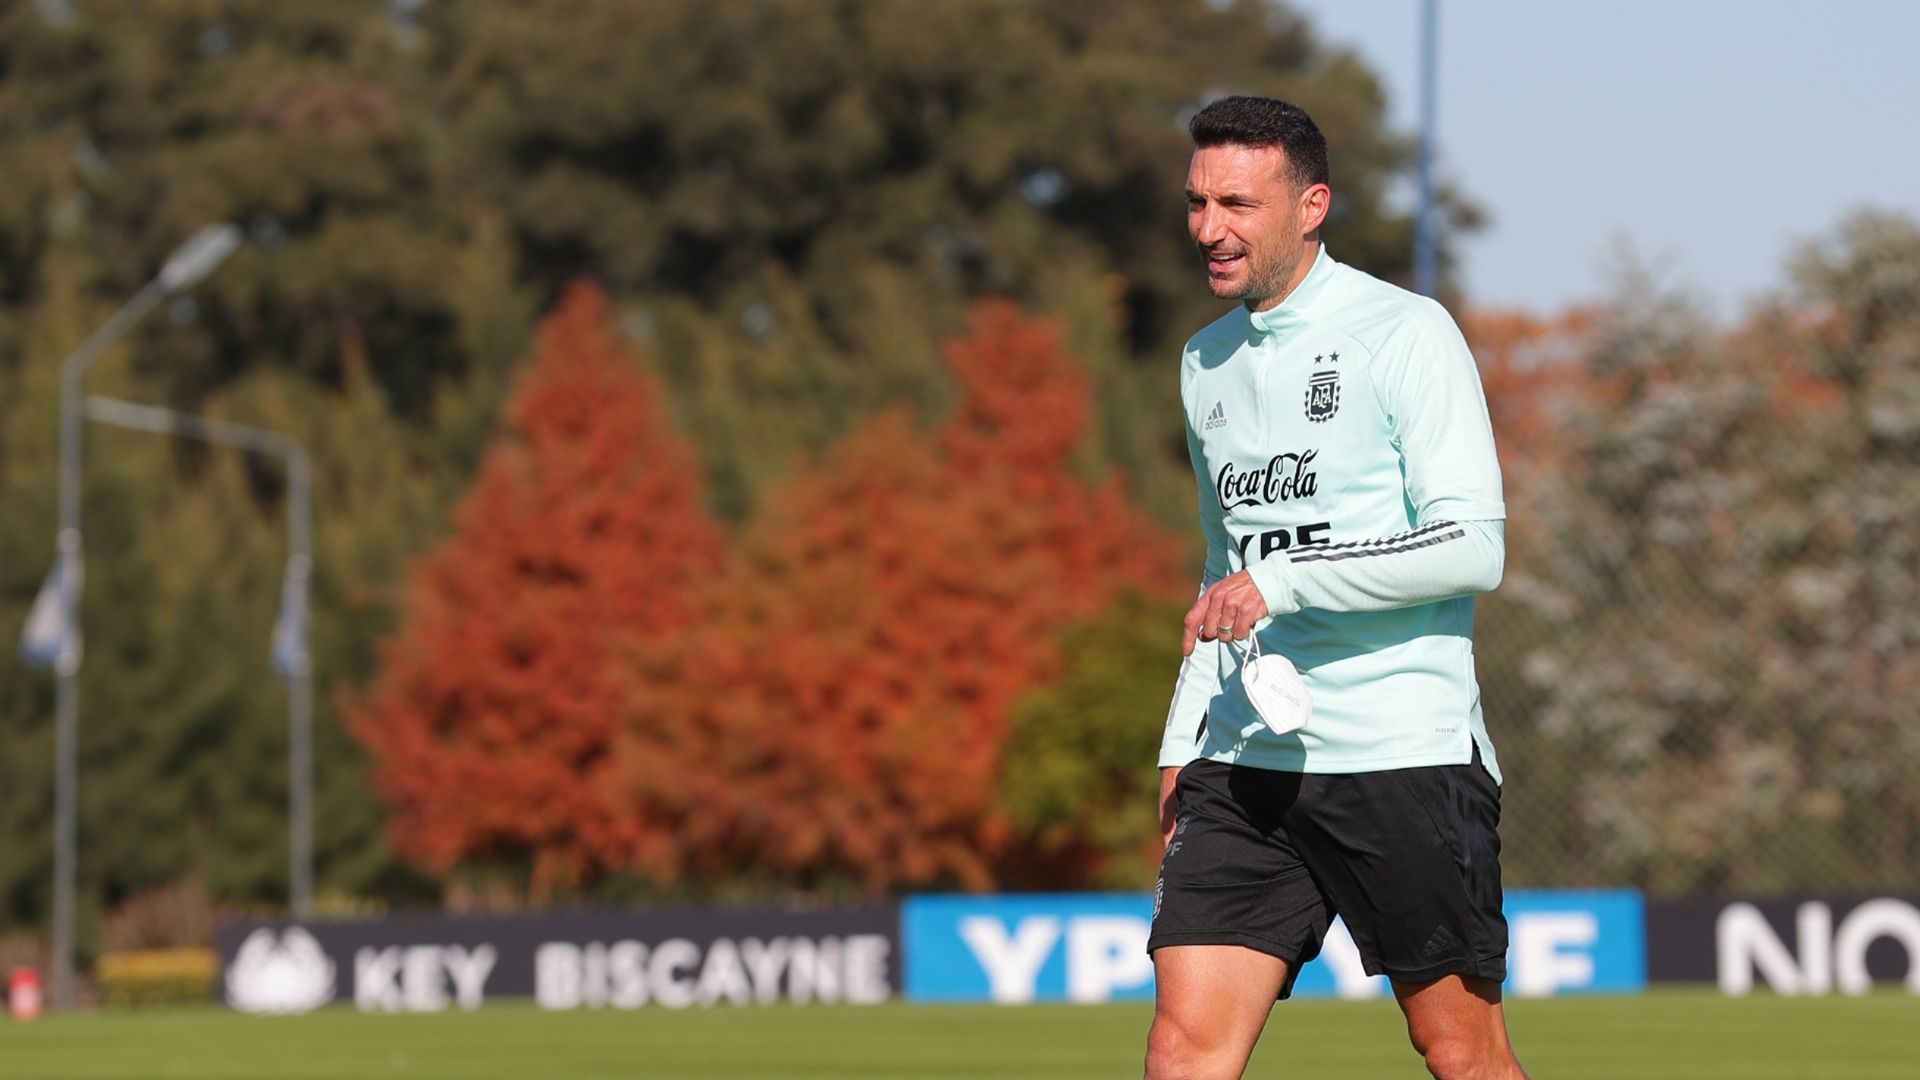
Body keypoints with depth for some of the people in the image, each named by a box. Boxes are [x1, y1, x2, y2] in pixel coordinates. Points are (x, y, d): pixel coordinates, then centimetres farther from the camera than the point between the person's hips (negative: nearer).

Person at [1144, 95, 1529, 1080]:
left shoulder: (1405, 334, -5)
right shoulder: (1206, 363, 16)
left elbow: (1473, 545, -14)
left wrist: (1282, 580, -20)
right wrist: (1183, 741, 22)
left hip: (1405, 750, -5)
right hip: (1243, 765, 5)